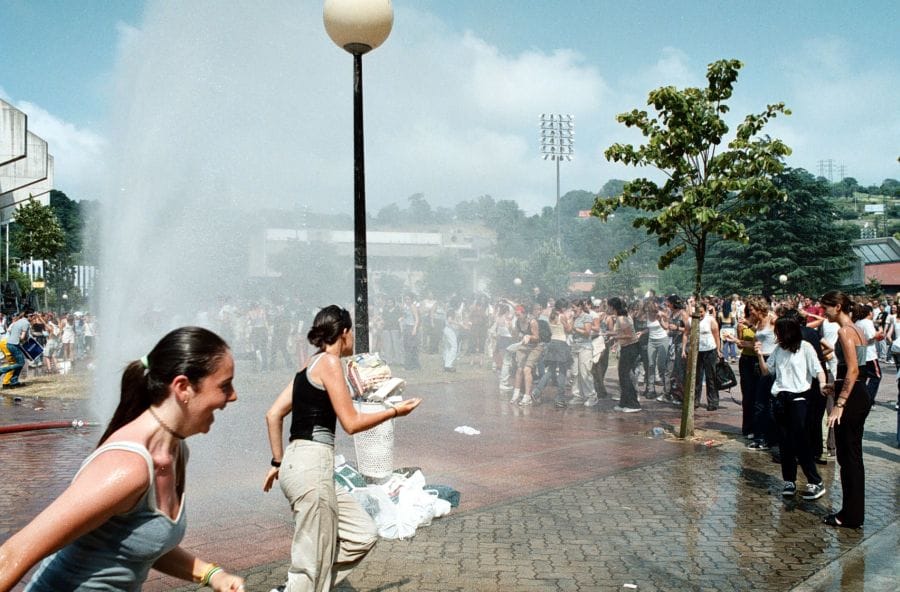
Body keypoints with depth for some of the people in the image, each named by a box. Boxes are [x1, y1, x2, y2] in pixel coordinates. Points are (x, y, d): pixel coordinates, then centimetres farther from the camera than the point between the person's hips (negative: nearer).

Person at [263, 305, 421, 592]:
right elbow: (352, 422, -9)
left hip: (299, 464, 9)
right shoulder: (329, 362, -8)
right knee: (313, 562, -2)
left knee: (363, 535, 11)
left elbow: (273, 414, 17)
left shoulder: (310, 365, 17)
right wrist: (395, 411, 3)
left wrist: (278, 462, 21)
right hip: (311, 467, -9)